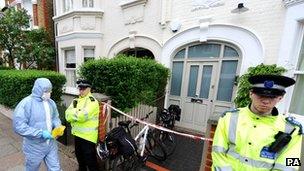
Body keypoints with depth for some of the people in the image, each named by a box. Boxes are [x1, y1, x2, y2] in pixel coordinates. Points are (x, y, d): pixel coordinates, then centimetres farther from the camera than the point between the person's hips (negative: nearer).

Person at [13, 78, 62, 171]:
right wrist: (40, 133, -25)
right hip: (34, 148, -3)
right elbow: (18, 126, -22)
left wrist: (58, 127, -10)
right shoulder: (26, 103, -20)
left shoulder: (51, 102, -2)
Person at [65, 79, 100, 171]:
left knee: (90, 160, 7)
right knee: (79, 157, 29)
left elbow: (82, 116, -27)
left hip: (88, 136, -8)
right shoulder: (76, 101, 8)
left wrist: (73, 112, -10)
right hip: (78, 134, 8)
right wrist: (78, 112, -19)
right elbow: (67, 116, -1)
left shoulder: (92, 101, -17)